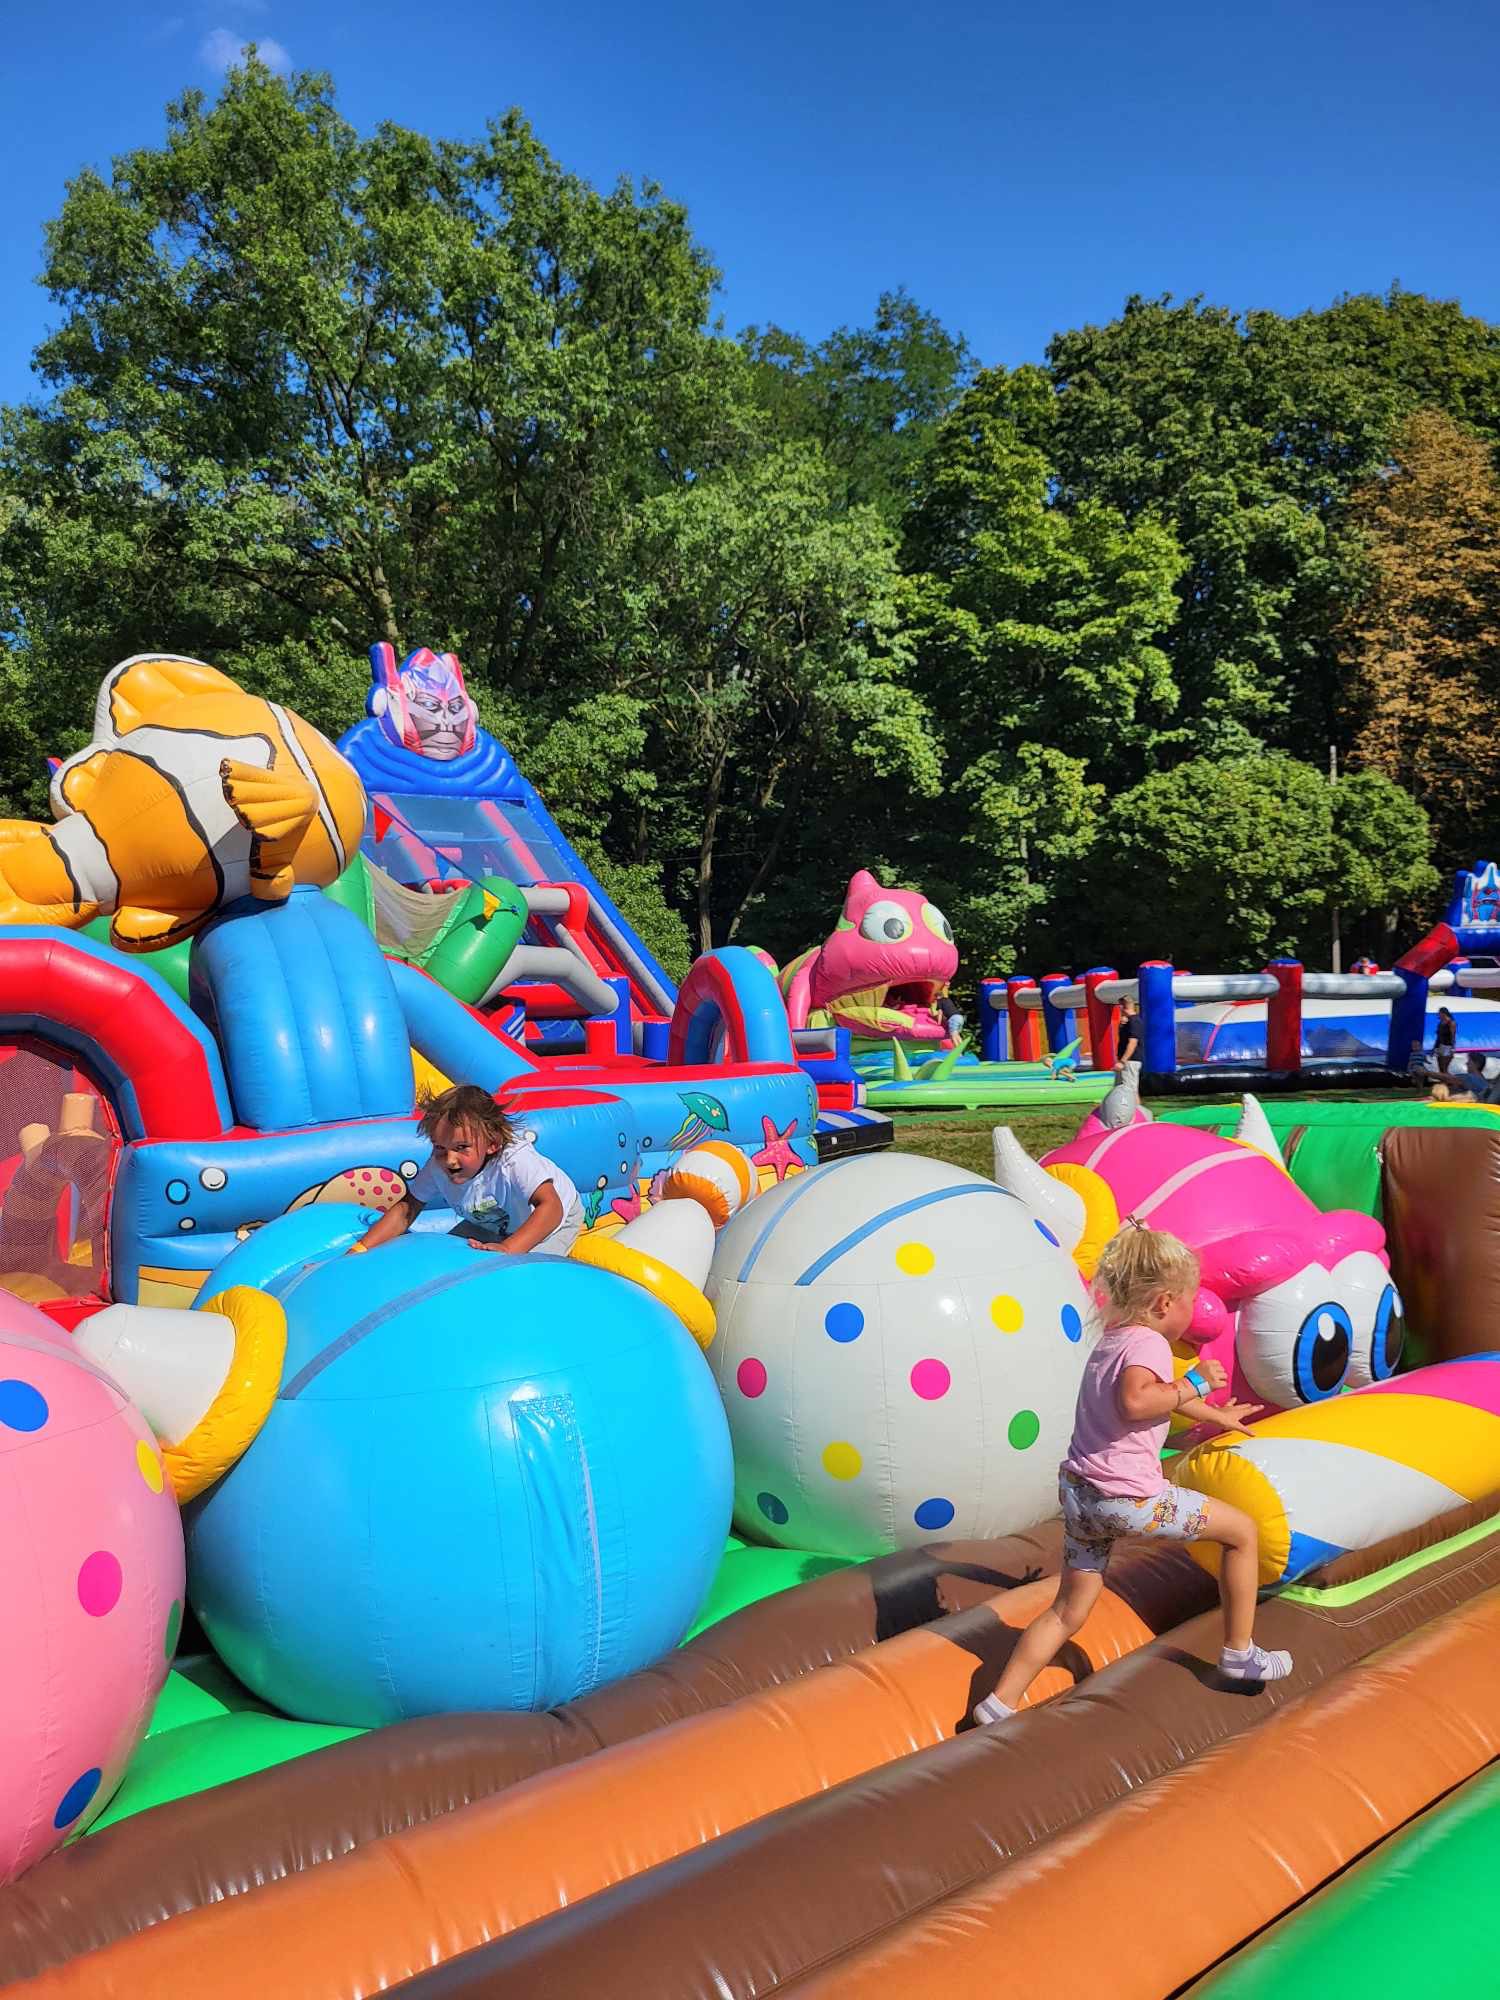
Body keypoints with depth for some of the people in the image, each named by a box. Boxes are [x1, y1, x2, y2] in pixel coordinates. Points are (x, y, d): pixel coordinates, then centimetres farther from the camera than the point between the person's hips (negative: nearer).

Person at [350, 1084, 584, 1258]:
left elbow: (551, 1207, -56)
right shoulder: (438, 1167, -25)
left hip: (553, 1220, -5)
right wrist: (361, 1248, -28)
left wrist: (508, 1248, -69)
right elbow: (406, 1210, -16)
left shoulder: (515, 1161, -45)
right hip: (493, 1223, 6)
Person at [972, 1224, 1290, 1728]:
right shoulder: (1148, 1343, -12)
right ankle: (1239, 1654, 22)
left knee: (1069, 1611, 17)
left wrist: (1217, 1416, 46)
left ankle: (999, 1704, 13)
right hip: (1127, 1498, -8)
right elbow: (1135, 1401, -33)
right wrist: (1194, 1385, -18)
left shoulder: (1110, 1341, 17)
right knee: (1242, 1530, 11)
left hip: (1079, 1492, 9)